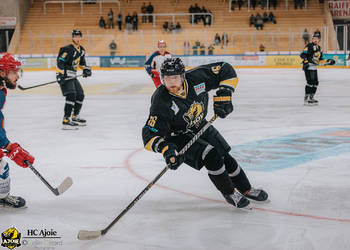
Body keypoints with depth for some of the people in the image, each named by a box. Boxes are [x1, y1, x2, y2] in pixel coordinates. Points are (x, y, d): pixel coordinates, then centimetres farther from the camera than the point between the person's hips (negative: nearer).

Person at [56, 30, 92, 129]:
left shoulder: (81, 50, 12)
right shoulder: (68, 49, -17)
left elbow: (81, 61, 28)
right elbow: (60, 61, -23)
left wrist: (86, 68, 12)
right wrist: (60, 74, -31)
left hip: (72, 76, 10)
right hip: (65, 76, -10)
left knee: (80, 95, 16)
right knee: (71, 96, -22)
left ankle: (75, 117, 31)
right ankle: (66, 121, -26)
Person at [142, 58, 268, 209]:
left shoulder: (196, 77, -23)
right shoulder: (161, 102, -32)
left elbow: (226, 70, -12)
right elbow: (150, 134, -34)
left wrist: (223, 95, -22)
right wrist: (166, 149, -50)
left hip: (200, 127, 5)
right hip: (177, 137, -5)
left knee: (225, 157, 8)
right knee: (211, 155, -23)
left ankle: (246, 189, 34)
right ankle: (229, 193, 0)